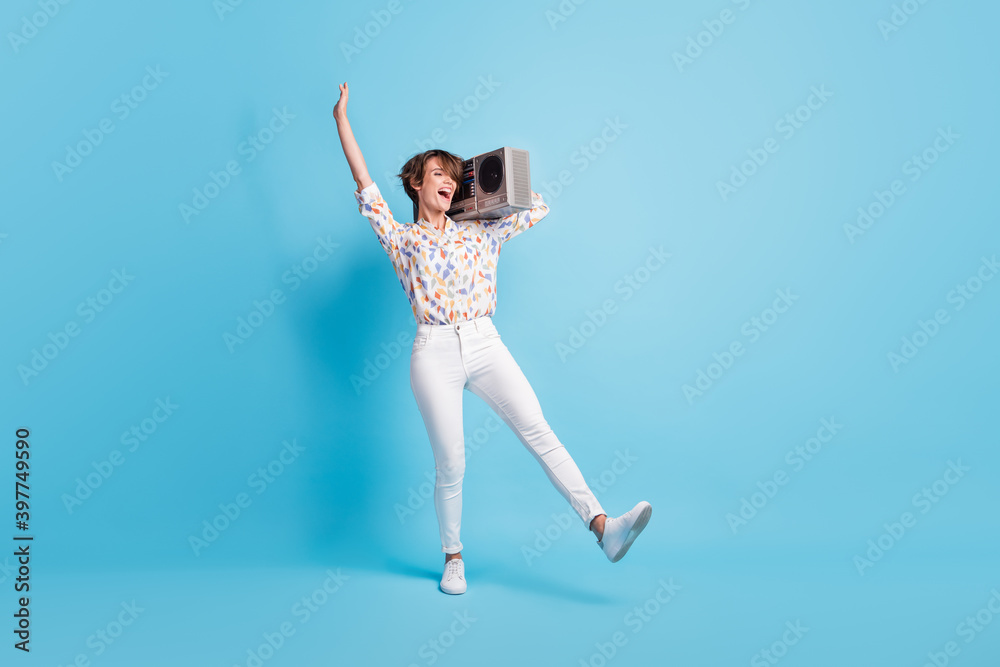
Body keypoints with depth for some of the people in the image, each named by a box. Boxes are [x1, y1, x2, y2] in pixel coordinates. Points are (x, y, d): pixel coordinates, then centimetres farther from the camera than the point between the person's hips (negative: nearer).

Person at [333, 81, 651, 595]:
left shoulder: (479, 233, 18)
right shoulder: (400, 239, 11)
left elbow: (537, 208, 23)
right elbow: (365, 185, 5)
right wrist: (342, 119, 7)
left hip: (485, 346, 2)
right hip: (435, 354, -2)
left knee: (539, 432, -14)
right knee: (451, 464, -1)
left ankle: (604, 529, -23)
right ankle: (453, 558, 21)